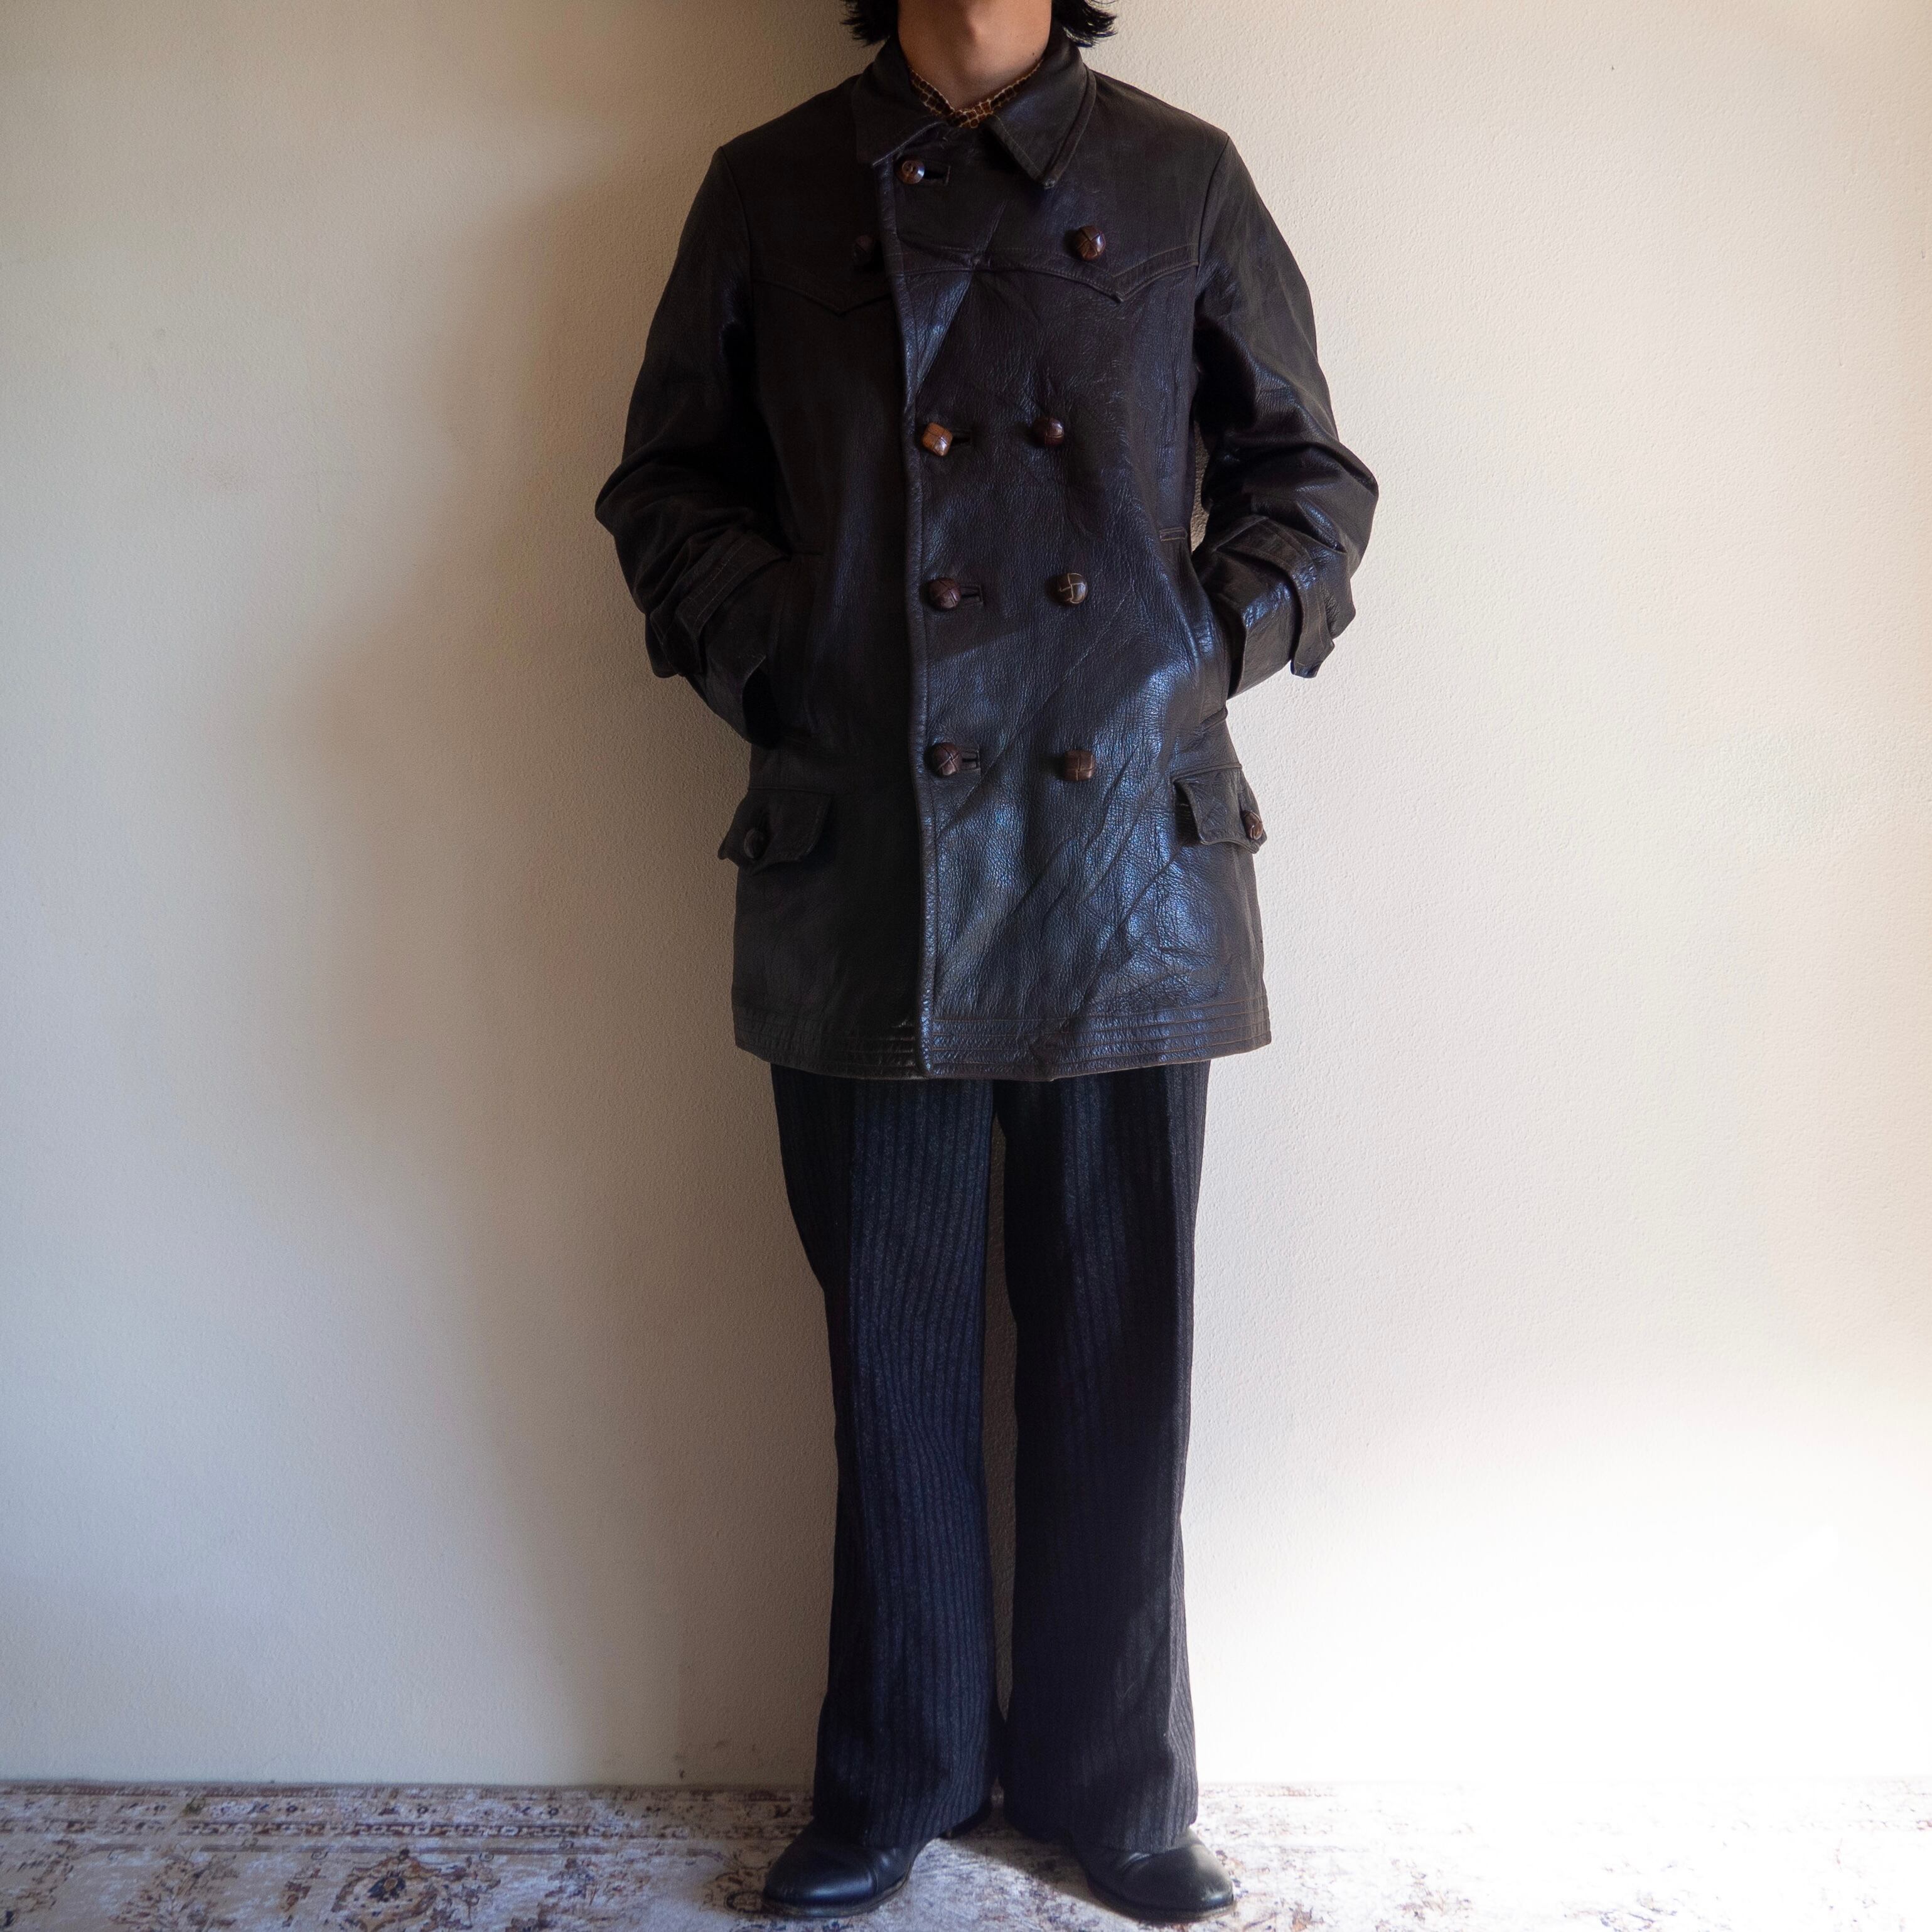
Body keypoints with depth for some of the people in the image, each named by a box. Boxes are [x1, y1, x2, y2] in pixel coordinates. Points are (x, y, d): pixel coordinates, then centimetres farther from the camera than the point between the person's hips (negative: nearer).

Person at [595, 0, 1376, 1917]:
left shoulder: (1184, 181, 12)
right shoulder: (770, 190, 12)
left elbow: (1307, 474, 15)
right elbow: (668, 480, 14)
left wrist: (1217, 644, -1)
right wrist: (765, 648, -2)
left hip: (1132, 863, 1)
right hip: (865, 875, 0)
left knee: (1116, 1352, 8)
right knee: (892, 1348, 8)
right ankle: (898, 1773, 30)